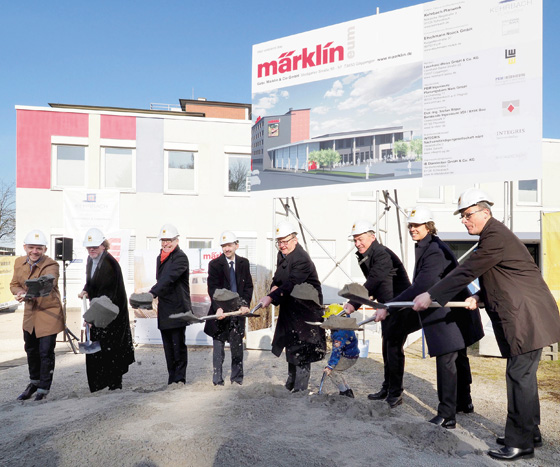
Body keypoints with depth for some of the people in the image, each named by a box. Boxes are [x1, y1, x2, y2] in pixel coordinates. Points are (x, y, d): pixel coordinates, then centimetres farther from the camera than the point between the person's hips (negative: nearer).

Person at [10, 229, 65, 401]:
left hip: (49, 313, -6)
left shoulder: (51, 265, -20)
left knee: (46, 353, -3)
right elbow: (14, 284, 8)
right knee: (31, 350, 20)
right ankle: (34, 383, 41)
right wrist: (20, 292, -16)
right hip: (30, 313, 6)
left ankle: (43, 389, 15)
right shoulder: (19, 262, -1)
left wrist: (28, 293, -56)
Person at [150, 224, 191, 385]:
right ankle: (172, 377, 21)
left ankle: (180, 377, 7)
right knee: (168, 345, 12)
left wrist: (152, 293, -32)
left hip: (177, 308, -8)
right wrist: (156, 295, 15)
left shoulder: (180, 257, -10)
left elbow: (168, 278, -23)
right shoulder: (160, 257, 17)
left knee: (178, 344, -3)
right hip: (164, 309, 8)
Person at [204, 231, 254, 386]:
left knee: (238, 346, 9)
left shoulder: (243, 263, 5)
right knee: (218, 346, 5)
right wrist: (218, 308, -22)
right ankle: (217, 379, 16)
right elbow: (213, 288, -10)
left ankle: (237, 378, 23)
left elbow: (248, 286, 5)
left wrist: (245, 304, -10)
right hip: (221, 311, -2)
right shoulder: (215, 264, -4)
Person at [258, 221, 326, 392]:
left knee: (302, 348, -6)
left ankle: (300, 387, 3)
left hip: (305, 308, -9)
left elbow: (291, 284, -32)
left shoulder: (302, 259, -23)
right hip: (289, 307, 9)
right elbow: (277, 277, 15)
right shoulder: (282, 255, 6)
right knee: (290, 344, 18)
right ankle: (291, 381, 34)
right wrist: (274, 287, -8)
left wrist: (271, 297, -39)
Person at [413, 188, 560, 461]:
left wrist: (430, 296, -15)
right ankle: (530, 433, 30)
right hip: (522, 318, 11)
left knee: (519, 377, -4)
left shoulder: (495, 237, -18)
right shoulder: (494, 235, 16)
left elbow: (466, 272, -20)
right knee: (522, 376, 17)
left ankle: (520, 443, 7)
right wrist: (480, 297, 5)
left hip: (527, 318, -11)